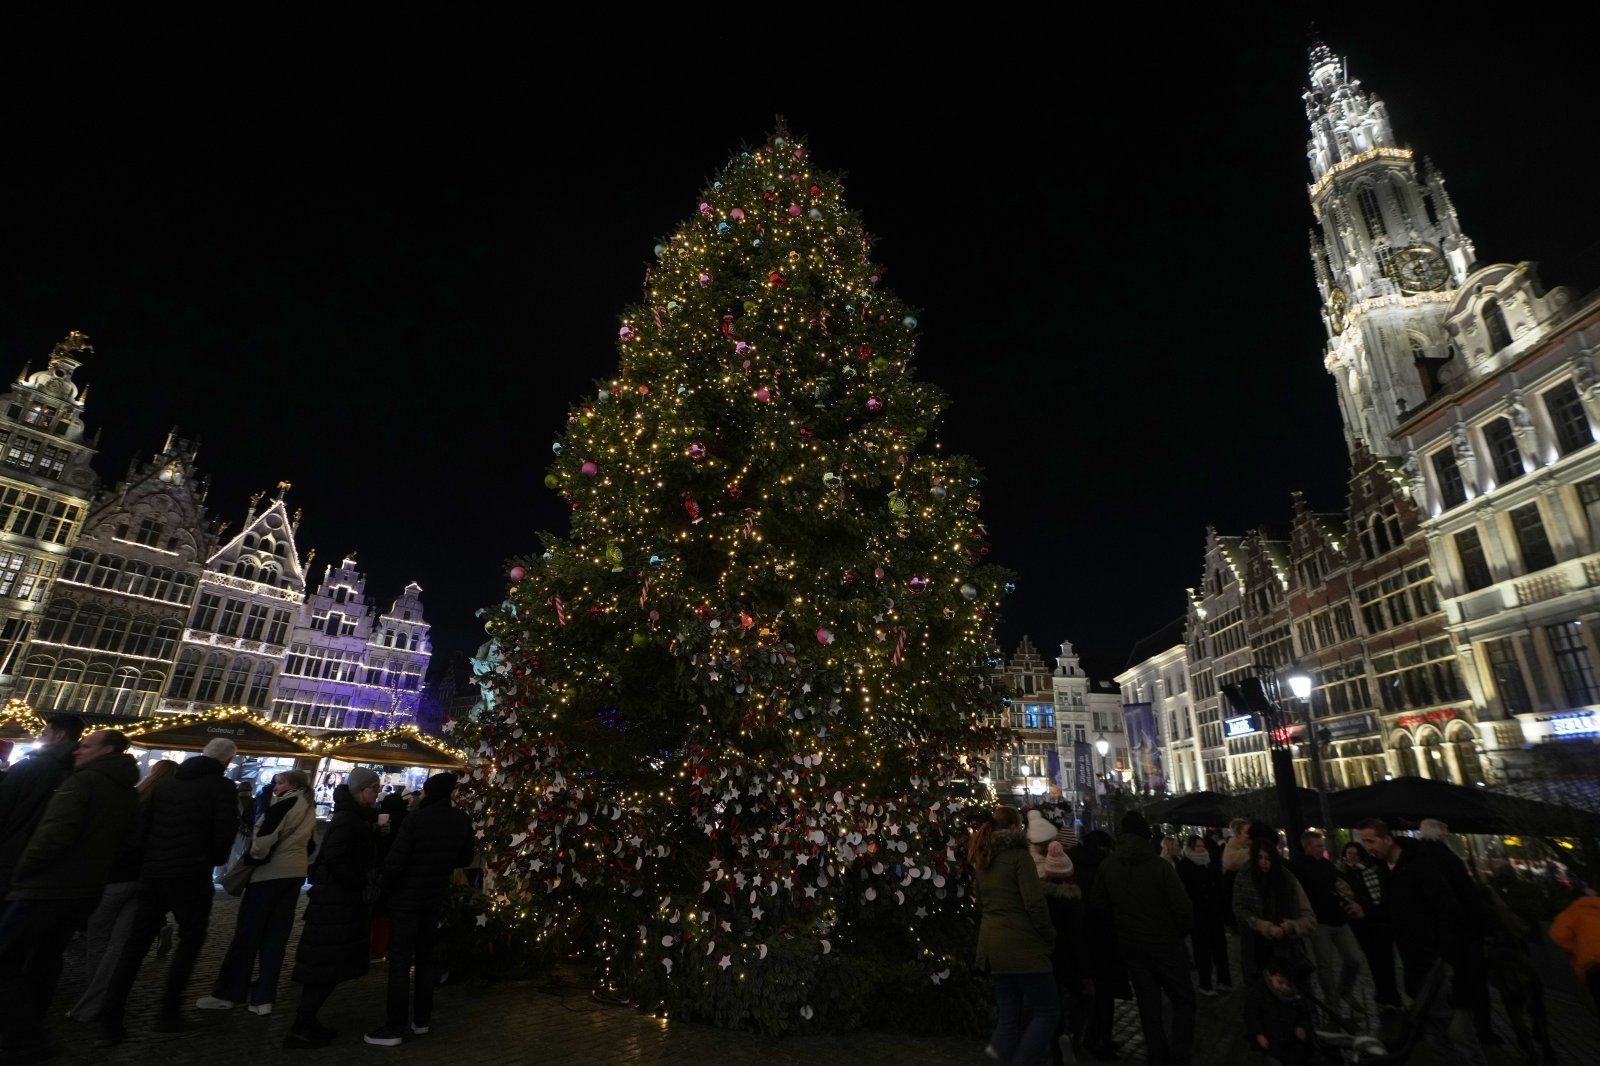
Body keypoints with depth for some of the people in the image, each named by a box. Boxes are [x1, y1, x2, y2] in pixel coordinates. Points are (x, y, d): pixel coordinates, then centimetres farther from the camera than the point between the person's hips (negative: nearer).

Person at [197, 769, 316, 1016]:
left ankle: (227, 993, 12)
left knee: (247, 933, 4)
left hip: (270, 872, -7)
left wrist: (248, 861, -3)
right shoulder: (310, 809, 13)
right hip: (295, 873, 7)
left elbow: (264, 839, -17)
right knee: (276, 936, 9)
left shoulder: (284, 805, -12)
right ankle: (263, 997, 11)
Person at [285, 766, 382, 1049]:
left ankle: (306, 1021, 24)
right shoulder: (346, 819, -19)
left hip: (344, 898, 10)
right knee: (327, 965, -2)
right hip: (336, 900, -10)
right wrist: (362, 884, -15)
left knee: (330, 964, 15)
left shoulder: (356, 818, 11)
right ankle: (300, 1029, 7)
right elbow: (335, 860, -26)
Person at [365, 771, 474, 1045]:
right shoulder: (462, 821, -4)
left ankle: (395, 1027, 6)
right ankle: (422, 1019, 24)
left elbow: (395, 861, -19)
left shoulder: (416, 820, -20)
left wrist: (383, 888, -1)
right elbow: (464, 859, 7)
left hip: (406, 897, -5)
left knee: (400, 960, 3)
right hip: (436, 897, 5)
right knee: (425, 956, 16)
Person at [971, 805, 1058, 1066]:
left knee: (1009, 1015, 12)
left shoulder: (983, 860, 12)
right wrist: (1049, 937, -3)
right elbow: (1035, 903, -16)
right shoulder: (1018, 855, -12)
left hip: (992, 943, 8)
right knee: (1046, 1011, 3)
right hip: (1021, 944, -8)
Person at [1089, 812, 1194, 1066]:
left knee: (1148, 1003, 16)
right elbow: (1184, 909, -19)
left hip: (1130, 945, 4)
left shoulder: (1107, 866, -5)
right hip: (1165, 943, -3)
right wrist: (1179, 933, 1)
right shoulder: (1161, 866, -17)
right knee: (1184, 1001, 12)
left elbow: (1097, 907, -2)